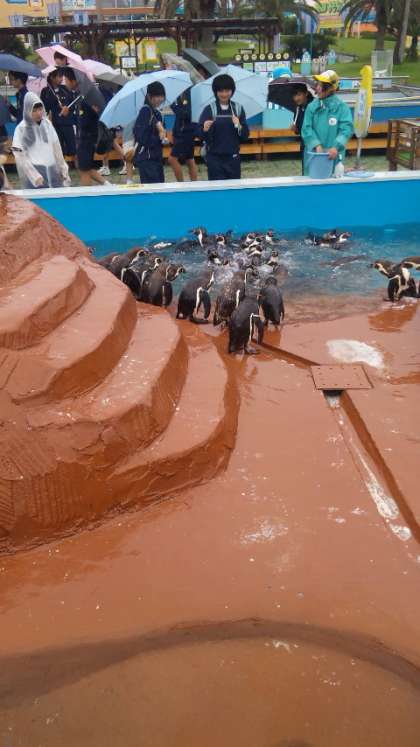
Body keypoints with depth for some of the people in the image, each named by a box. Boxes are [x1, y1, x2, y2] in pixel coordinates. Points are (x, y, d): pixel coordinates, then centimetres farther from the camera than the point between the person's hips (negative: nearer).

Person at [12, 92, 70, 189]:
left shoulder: (47, 123, 8)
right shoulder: (21, 129, -5)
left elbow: (56, 147, 13)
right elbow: (20, 157, -8)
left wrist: (63, 169, 12)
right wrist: (34, 176, -15)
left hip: (52, 170, 5)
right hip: (33, 171, -5)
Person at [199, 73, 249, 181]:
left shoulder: (238, 109, 4)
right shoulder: (209, 109, -3)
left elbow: (245, 135, 4)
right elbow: (201, 135, -7)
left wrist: (239, 126, -15)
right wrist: (205, 130, -28)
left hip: (233, 157, 2)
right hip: (215, 157, -2)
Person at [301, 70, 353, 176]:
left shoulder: (341, 107, -3)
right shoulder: (312, 106, 4)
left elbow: (346, 129, -12)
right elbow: (307, 129, -3)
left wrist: (336, 147, -27)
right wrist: (317, 145, -19)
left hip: (332, 156, -2)